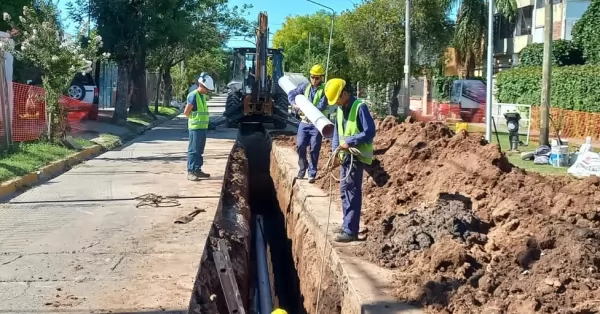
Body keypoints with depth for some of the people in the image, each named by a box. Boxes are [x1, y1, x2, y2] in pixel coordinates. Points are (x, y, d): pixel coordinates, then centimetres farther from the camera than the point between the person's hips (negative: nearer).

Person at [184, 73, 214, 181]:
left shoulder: (203, 96, 12)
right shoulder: (193, 95, -14)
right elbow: (186, 112, -15)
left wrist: (202, 122, 11)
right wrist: (194, 120, -3)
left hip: (202, 127, 9)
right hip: (195, 127, -8)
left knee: (200, 150, 13)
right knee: (193, 150, -5)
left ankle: (197, 170, 20)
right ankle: (190, 172, -2)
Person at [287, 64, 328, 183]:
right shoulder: (305, 86, 6)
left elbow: (321, 107, -16)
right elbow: (291, 94, 9)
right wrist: (294, 104, -10)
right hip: (304, 122, 4)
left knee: (314, 150, 0)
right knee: (300, 146, 1)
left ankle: (312, 174, 7)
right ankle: (302, 168, 20)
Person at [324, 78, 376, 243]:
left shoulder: (360, 107, -14)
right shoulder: (340, 109, 11)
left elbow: (370, 132, -18)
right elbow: (337, 132, 18)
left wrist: (350, 142, -20)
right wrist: (335, 150, 4)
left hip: (357, 156, -9)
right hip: (346, 155, 9)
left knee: (352, 192, -9)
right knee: (344, 190, 15)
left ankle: (351, 231, -6)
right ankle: (347, 225, 27)